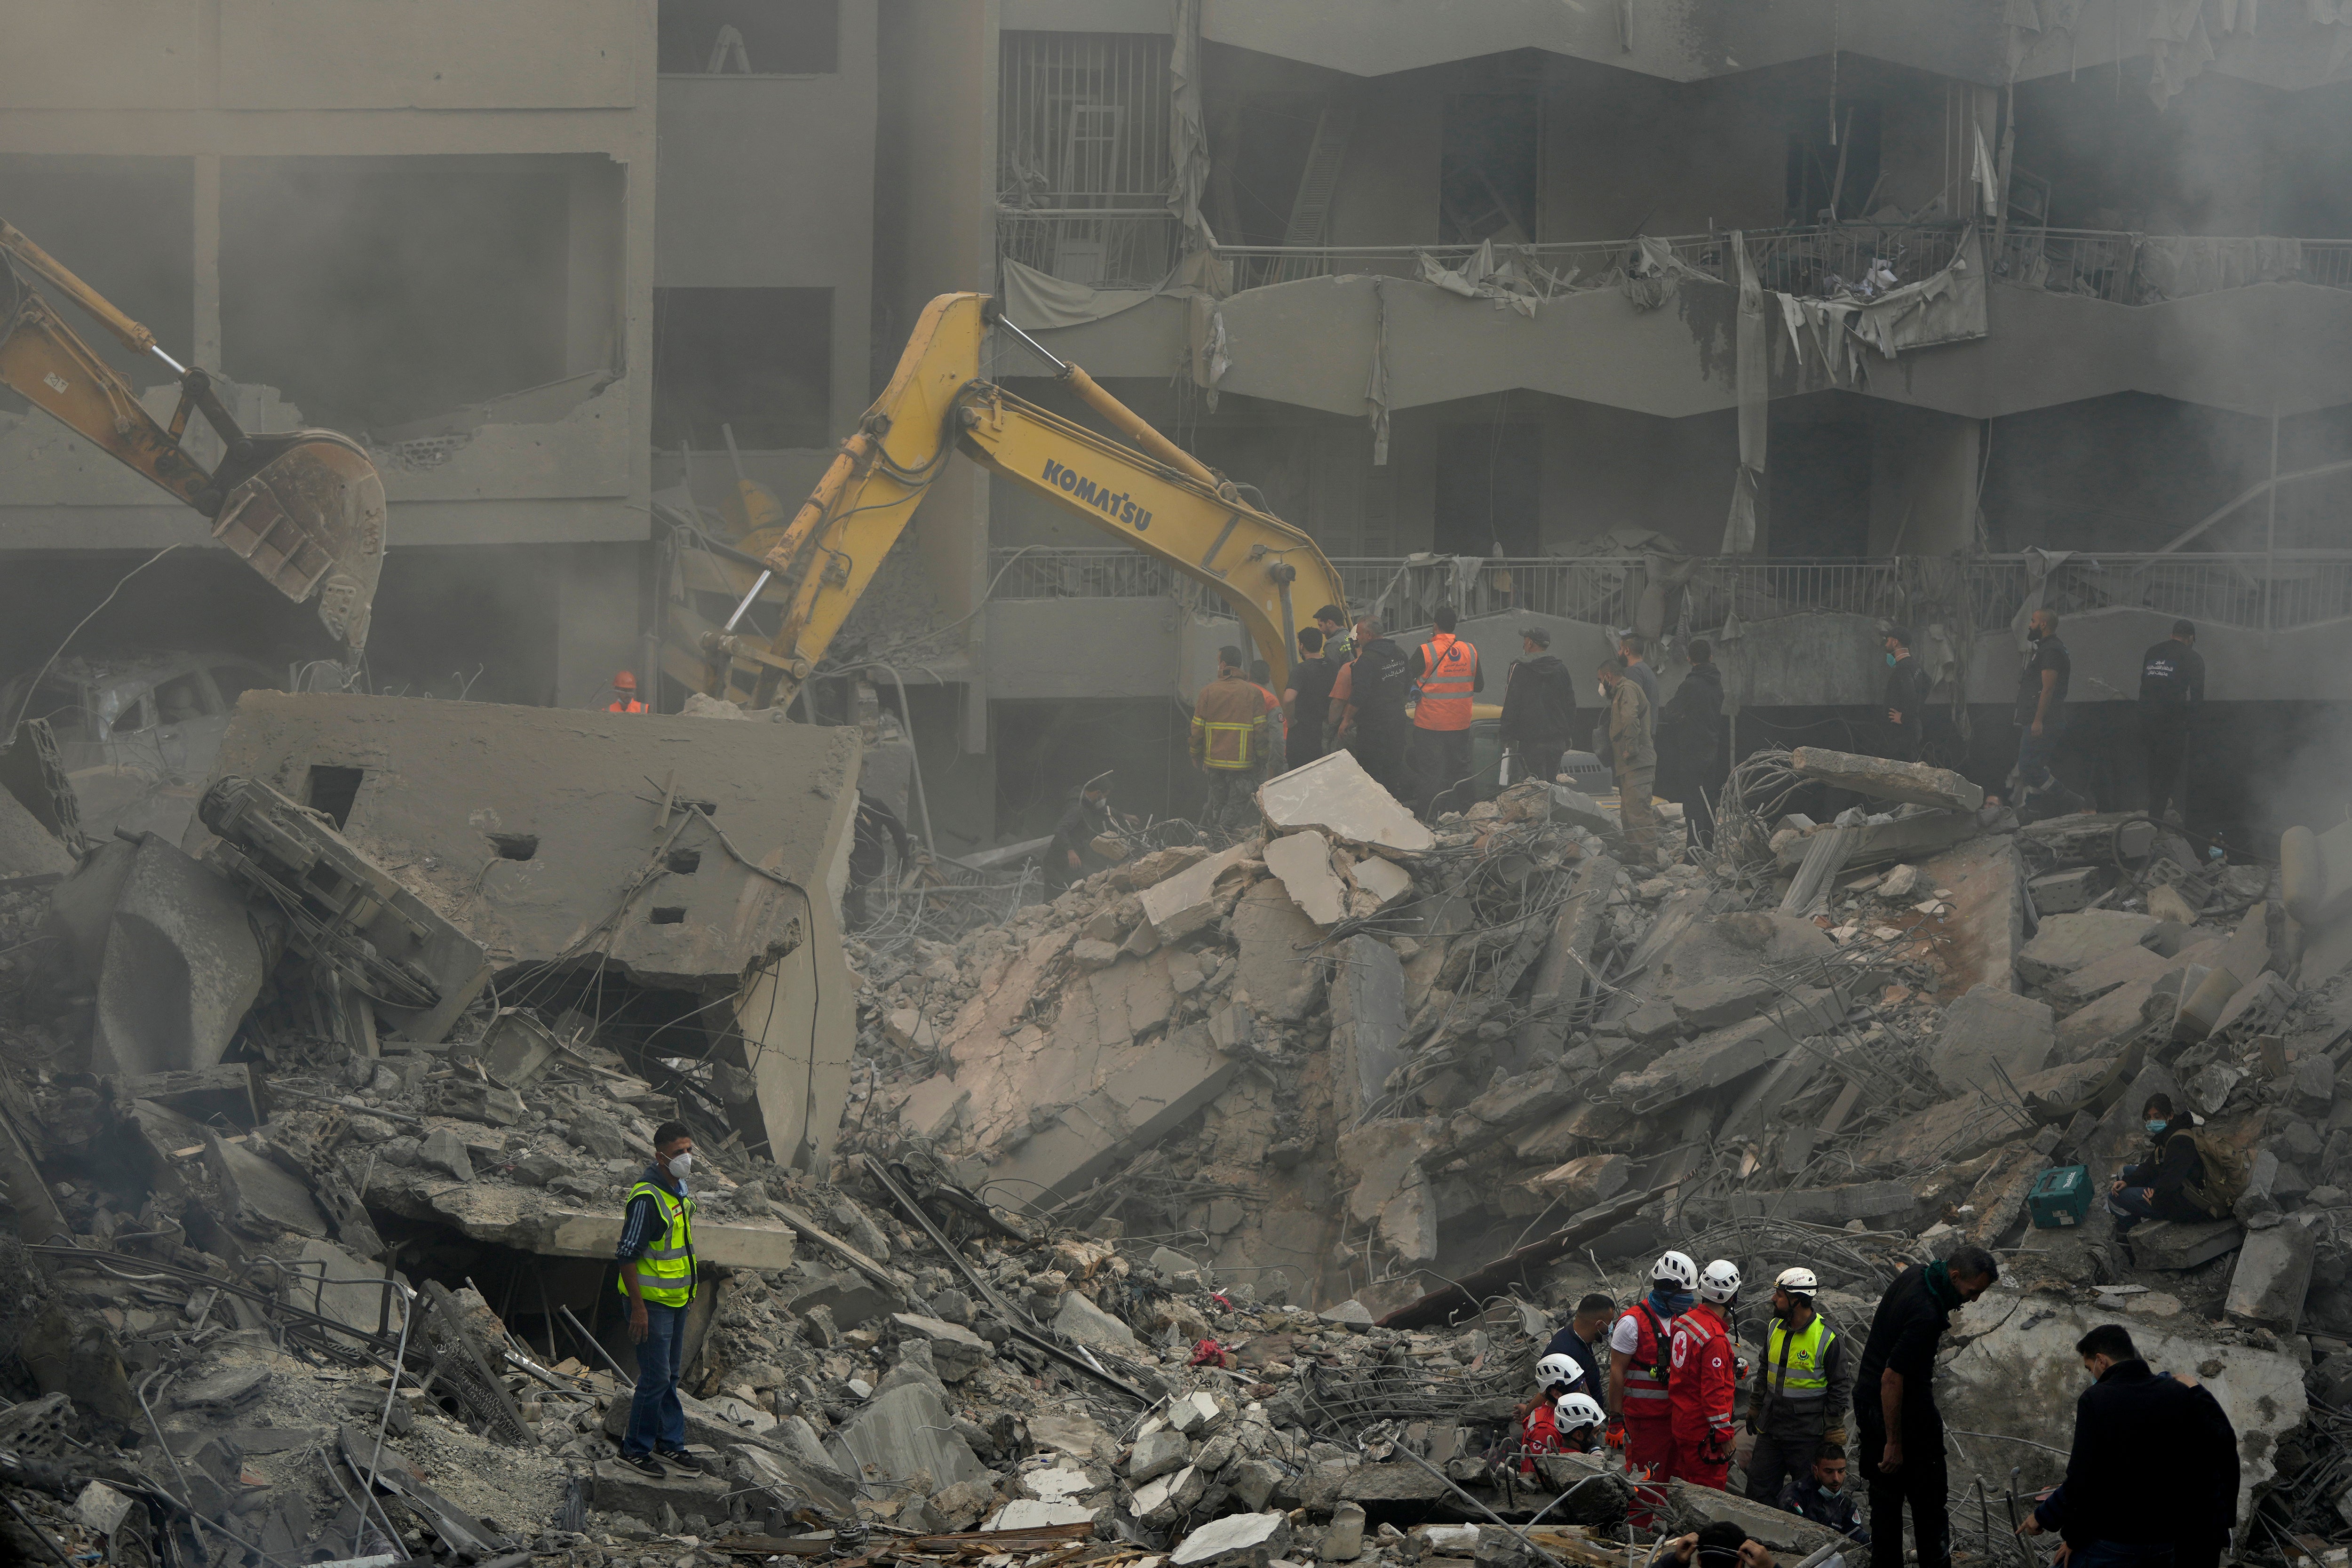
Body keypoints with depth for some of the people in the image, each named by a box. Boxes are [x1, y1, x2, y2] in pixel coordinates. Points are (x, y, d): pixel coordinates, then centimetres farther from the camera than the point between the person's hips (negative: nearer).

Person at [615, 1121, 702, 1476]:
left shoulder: (680, 1189, 7)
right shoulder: (647, 1197, -22)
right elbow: (627, 1256, -23)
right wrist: (638, 1308, -23)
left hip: (676, 1299, 9)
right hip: (651, 1301, -9)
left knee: (669, 1376, 16)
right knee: (656, 1378, -5)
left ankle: (669, 1444, 26)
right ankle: (634, 1450, 7)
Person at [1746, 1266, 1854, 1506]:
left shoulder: (1828, 1339, -14)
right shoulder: (1774, 1329, 6)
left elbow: (1840, 1387, -8)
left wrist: (1833, 1437, -8)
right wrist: (1754, 1410, 21)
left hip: (1808, 1436, -6)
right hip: (1770, 1429, 6)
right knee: (1758, 1491, 8)